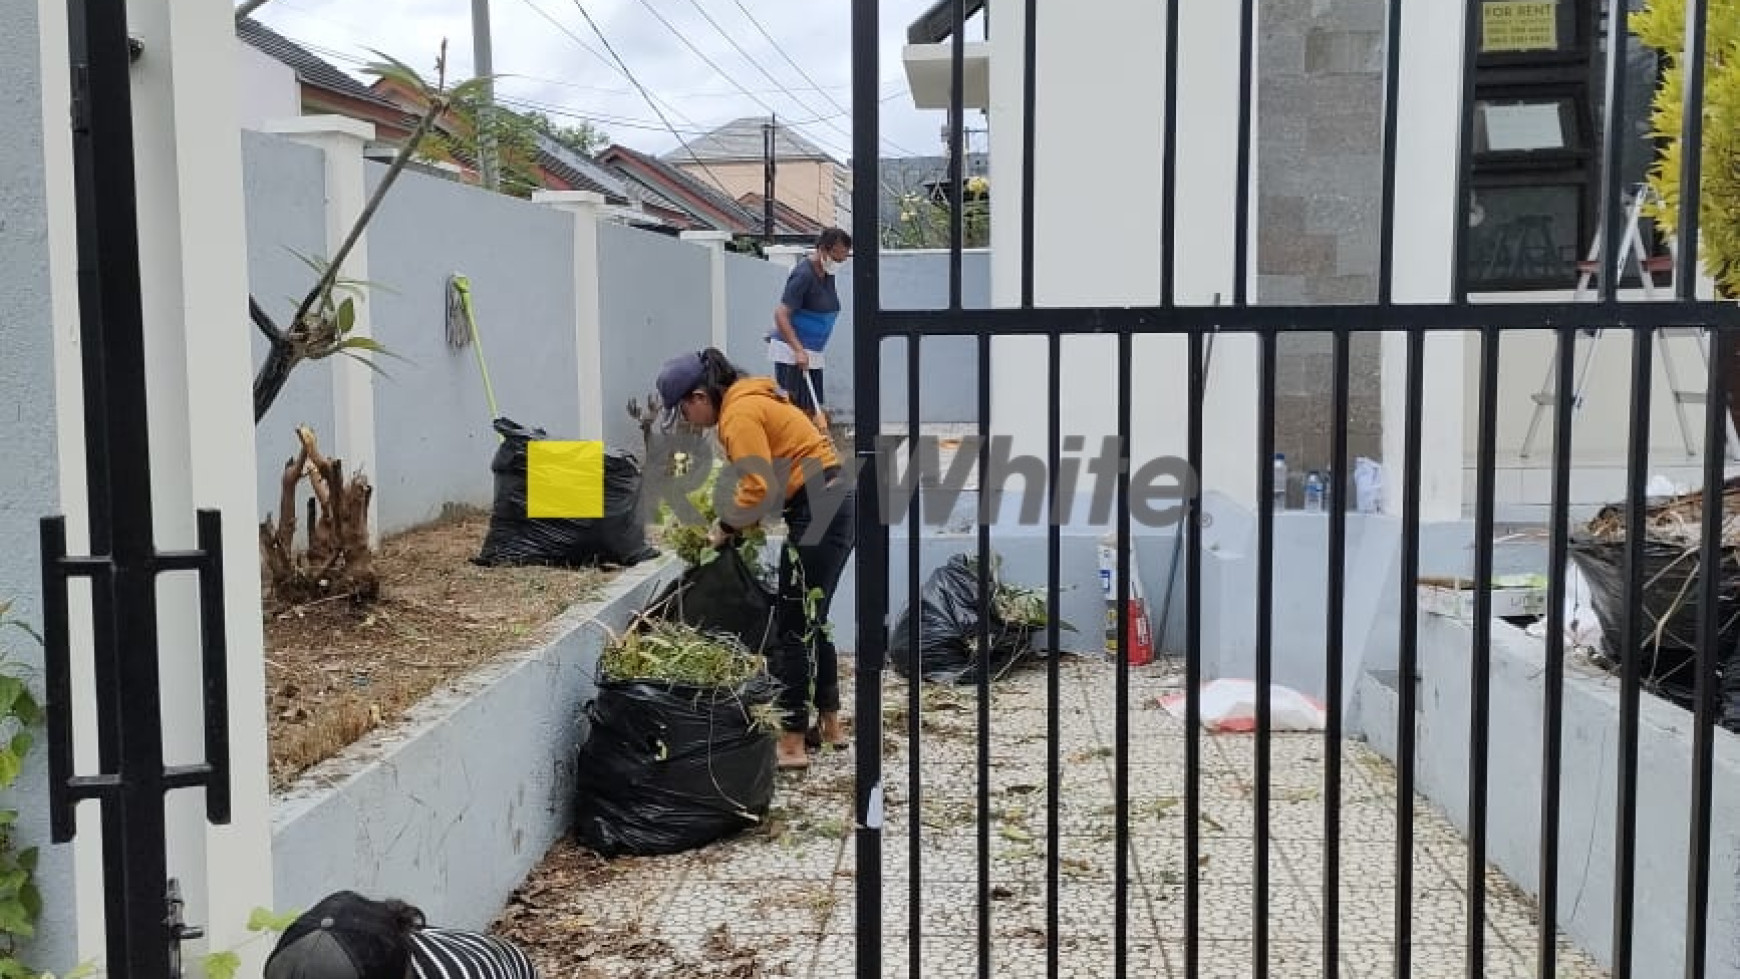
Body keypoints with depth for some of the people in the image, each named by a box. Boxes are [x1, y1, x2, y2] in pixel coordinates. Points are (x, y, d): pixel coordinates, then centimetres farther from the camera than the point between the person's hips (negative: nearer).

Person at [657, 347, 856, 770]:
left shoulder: (739, 414, -14)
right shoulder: (750, 399, 16)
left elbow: (758, 489, -21)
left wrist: (726, 527, -7)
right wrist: (735, 520, 8)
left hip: (817, 511, -10)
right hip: (833, 504, 10)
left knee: (791, 628, -4)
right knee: (812, 621, 19)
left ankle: (791, 743, 0)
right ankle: (829, 725, 28)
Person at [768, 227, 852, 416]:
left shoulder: (827, 273, 9)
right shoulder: (804, 274, -18)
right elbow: (781, 314, -24)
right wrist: (798, 351, -32)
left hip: (811, 353, 9)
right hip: (791, 353, -9)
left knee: (811, 410, 8)